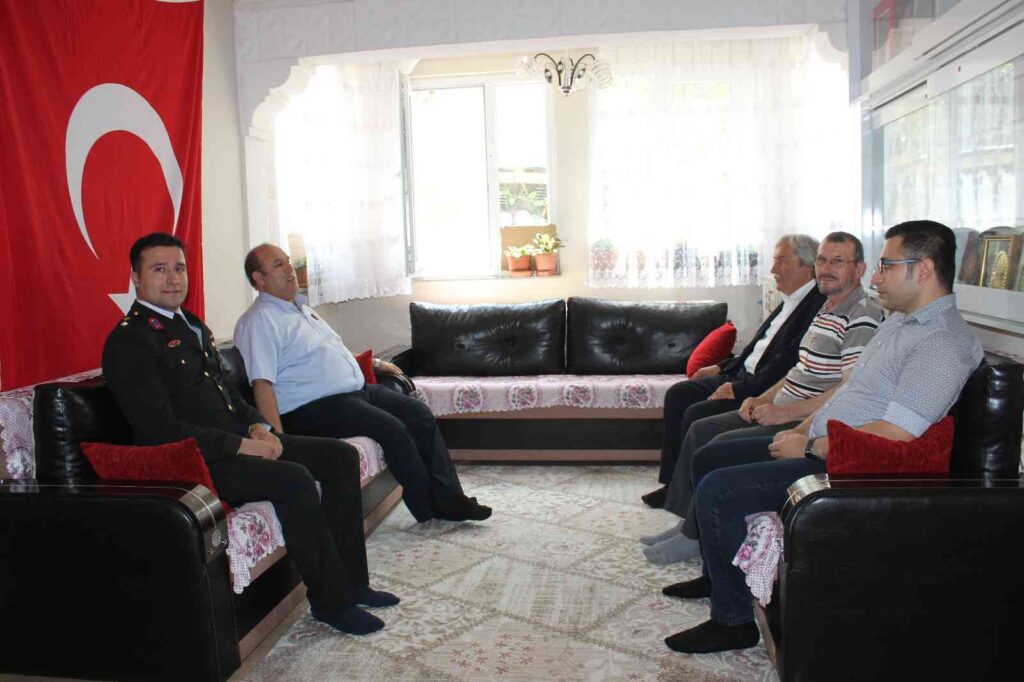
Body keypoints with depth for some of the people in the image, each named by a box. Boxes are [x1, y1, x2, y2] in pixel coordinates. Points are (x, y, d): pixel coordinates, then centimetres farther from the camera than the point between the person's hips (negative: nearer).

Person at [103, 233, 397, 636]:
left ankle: (349, 580, 3)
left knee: (341, 456, -1)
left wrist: (256, 426, 4)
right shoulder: (128, 341, -11)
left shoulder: (191, 325, 18)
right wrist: (240, 445, -19)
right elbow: (162, 430, -20)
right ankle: (330, 600, -14)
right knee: (294, 480, -31)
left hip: (238, 443, 9)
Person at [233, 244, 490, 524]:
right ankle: (429, 508, -6)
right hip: (314, 407, -9)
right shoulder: (259, 320, -11)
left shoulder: (300, 307, 19)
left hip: (357, 388, 9)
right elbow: (262, 384, -20)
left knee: (419, 413, -3)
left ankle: (448, 497, -2)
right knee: (392, 428, -23)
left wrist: (373, 363, 30)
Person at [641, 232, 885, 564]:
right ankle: (687, 521, 12)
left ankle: (695, 536, -4)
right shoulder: (826, 311, 16)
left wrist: (785, 413, -22)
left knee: (722, 446, -21)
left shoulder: (864, 318, -16)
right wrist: (764, 399, 8)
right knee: (701, 430, 6)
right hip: (782, 411, 10)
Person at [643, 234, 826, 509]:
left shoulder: (818, 304, -17)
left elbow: (790, 361, -24)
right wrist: (721, 367, 14)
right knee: (677, 394, 4)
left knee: (697, 414, -21)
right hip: (743, 374, 10)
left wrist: (740, 389, -23)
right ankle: (673, 483, 9)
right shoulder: (790, 301, 15)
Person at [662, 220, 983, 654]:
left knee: (716, 491, -21)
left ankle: (733, 619, -5)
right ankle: (717, 573, 28)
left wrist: (809, 447, -19)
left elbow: (893, 435, -28)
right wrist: (801, 431, 7)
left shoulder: (943, 341, -19)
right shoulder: (899, 320, 14)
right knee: (709, 458, 14)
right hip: (818, 446, 11)